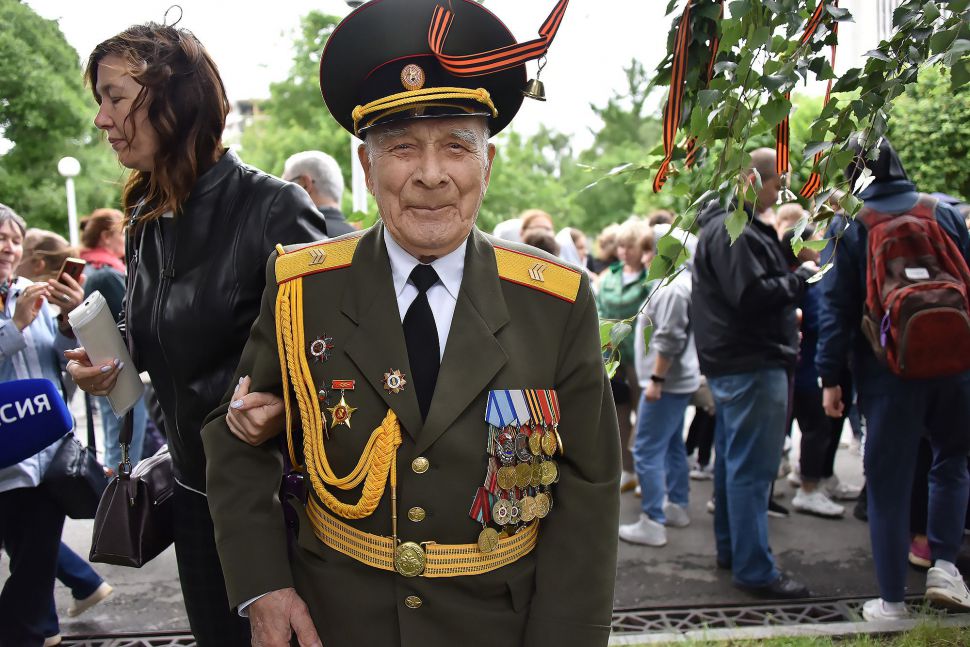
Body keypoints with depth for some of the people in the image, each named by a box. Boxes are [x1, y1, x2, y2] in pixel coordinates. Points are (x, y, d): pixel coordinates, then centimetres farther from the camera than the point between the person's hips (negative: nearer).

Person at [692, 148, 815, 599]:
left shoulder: (727, 226, 18)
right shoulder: (732, 231, -17)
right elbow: (752, 295, -24)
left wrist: (791, 297, 9)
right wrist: (802, 276, -13)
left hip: (735, 363, 11)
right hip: (751, 366, -11)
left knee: (734, 461, 17)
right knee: (752, 468, -6)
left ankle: (731, 550, 29)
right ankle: (754, 570, 0)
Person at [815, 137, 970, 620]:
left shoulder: (848, 226, -3)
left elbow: (836, 305, -6)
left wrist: (830, 377, -2)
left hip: (887, 368, -2)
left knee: (888, 482, 6)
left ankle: (892, 600, 13)